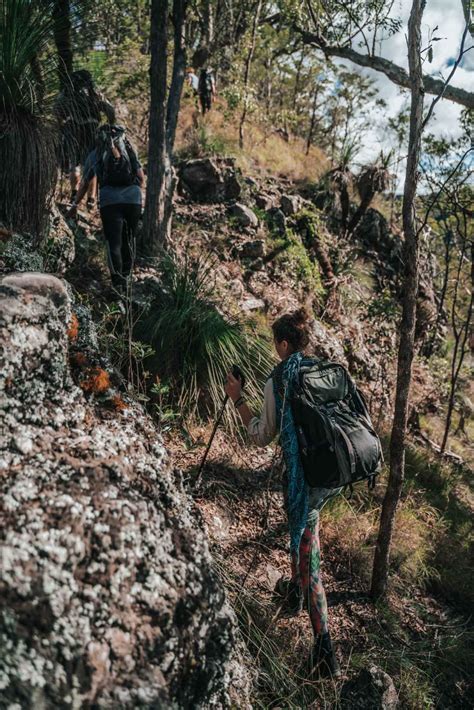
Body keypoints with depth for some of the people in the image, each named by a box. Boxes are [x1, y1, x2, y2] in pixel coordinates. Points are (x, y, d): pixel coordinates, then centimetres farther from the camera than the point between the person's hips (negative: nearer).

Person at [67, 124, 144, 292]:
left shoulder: (94, 155, 18)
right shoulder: (129, 149, 17)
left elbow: (84, 183, 24)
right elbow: (141, 177, 15)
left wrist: (75, 205, 34)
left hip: (109, 200, -1)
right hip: (134, 198, 1)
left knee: (114, 242, -1)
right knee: (129, 239, 15)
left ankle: (118, 280, -15)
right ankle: (125, 276, 20)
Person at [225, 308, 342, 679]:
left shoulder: (279, 379, -9)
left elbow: (263, 436, -1)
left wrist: (238, 399, 5)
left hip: (305, 474, -6)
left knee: (307, 551, 6)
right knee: (305, 527, 32)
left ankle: (325, 649, 9)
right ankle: (296, 589, 50)